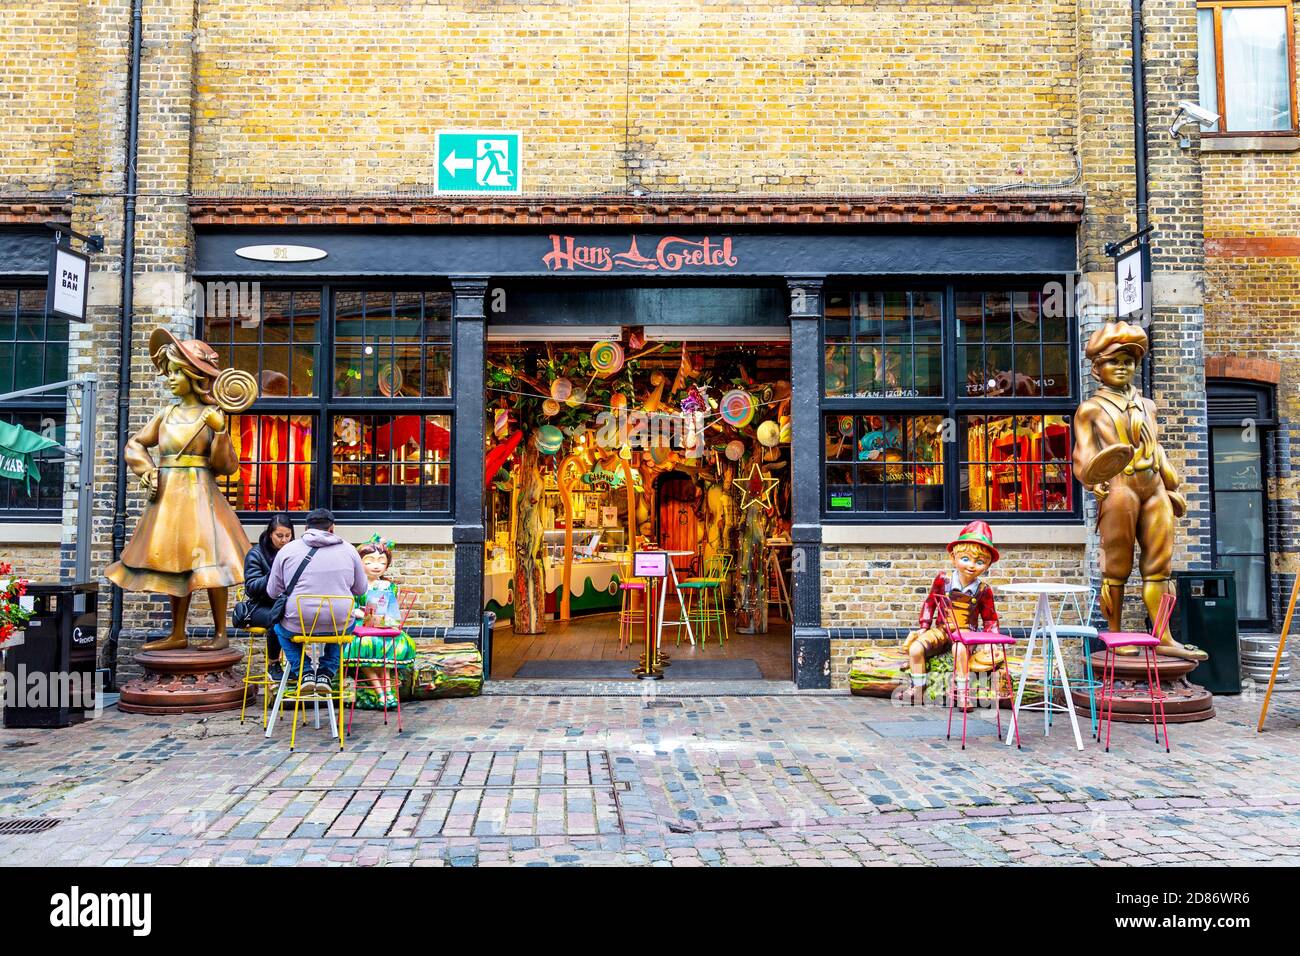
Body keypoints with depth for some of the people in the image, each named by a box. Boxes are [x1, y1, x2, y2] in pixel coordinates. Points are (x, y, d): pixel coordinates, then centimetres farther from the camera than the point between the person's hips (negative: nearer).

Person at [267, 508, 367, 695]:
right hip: (338, 625, 1)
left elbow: (273, 592, 8)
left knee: (280, 627, 33)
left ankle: (304, 672, 17)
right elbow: (361, 589, 13)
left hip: (299, 625, -1)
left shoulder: (287, 550, 1)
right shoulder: (348, 550, 4)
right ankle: (327, 673, 22)